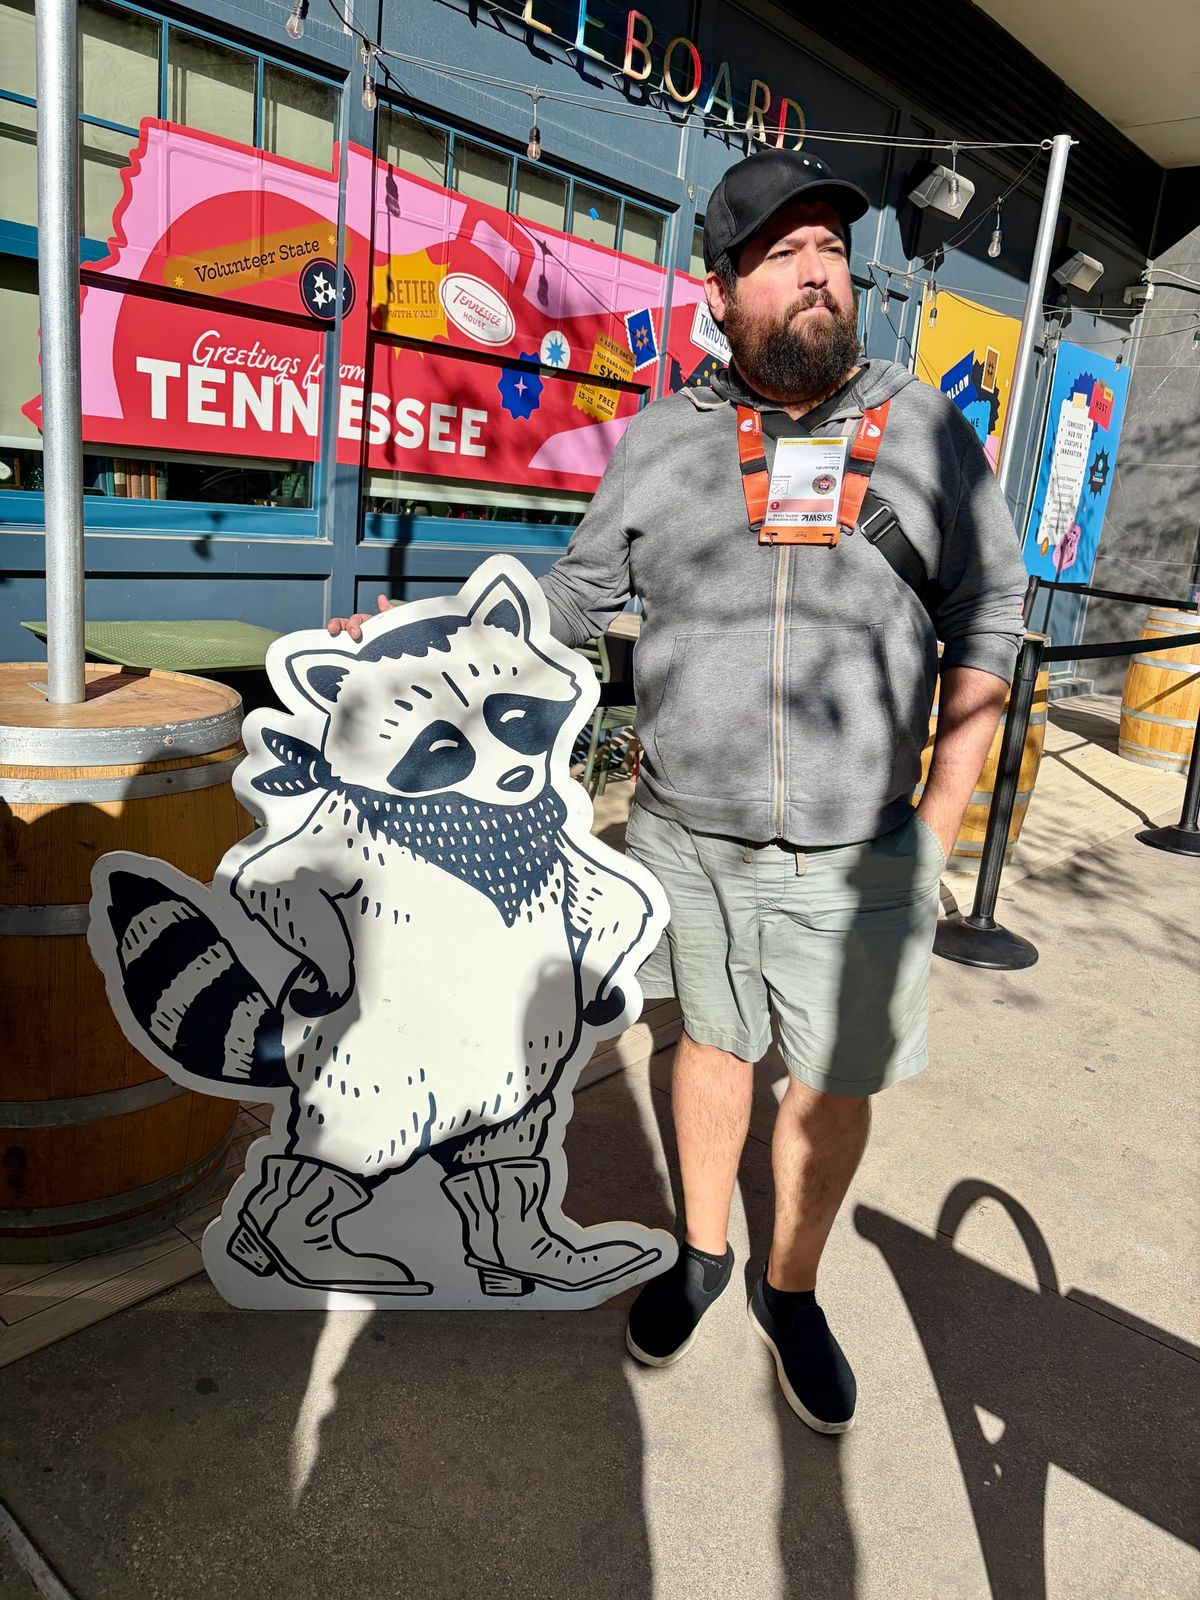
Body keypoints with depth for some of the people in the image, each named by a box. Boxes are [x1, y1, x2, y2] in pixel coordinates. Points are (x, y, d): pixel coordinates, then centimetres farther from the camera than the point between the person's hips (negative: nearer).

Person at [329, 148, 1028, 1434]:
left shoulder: (925, 430, 0)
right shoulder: (662, 438, 2)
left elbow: (984, 626, 1)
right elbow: (576, 594, 10)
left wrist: (938, 828, -4)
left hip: (857, 857, 0)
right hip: (686, 838, 1)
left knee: (835, 1082, 12)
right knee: (713, 1043, 18)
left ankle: (790, 1290, 38)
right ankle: (700, 1253, 42)